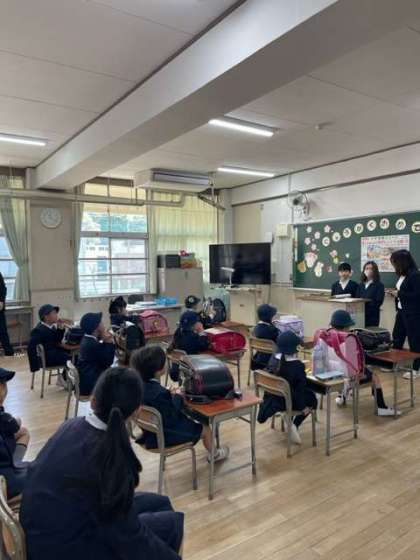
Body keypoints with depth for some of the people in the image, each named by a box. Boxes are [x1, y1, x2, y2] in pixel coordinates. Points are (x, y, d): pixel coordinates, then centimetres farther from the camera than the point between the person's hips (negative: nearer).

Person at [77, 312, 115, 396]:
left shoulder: (88, 340, 5)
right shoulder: (93, 345, -25)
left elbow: (103, 358, 8)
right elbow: (108, 361, -16)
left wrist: (106, 341, -4)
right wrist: (109, 342, -15)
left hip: (87, 379, 10)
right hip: (89, 384, -10)